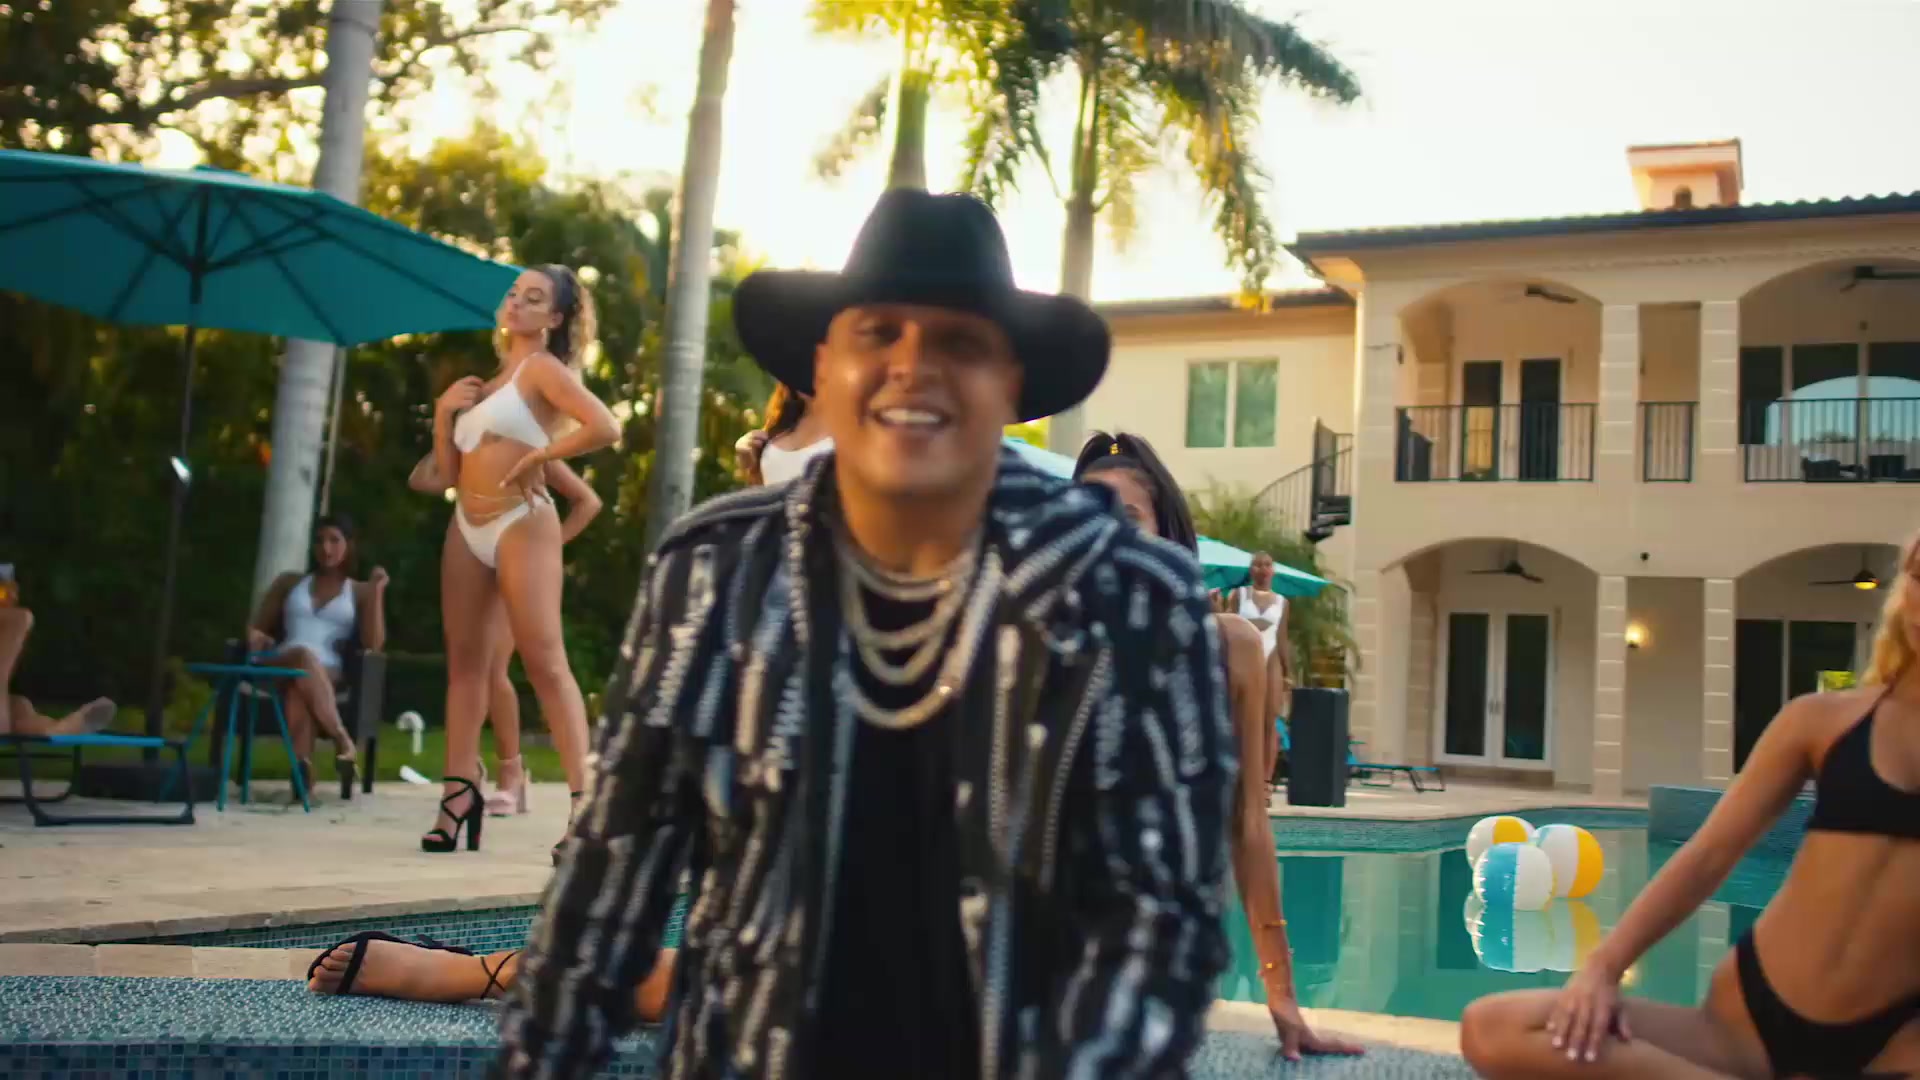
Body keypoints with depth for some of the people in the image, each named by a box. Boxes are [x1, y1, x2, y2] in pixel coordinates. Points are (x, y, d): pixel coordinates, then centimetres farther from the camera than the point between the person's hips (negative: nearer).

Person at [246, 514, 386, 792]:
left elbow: (373, 645, 4)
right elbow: (256, 626, 22)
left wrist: (377, 592, -1)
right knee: (303, 656, -39)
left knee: (299, 689, -40)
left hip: (327, 673, -1)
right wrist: (255, 636, -4)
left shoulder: (360, 592, 19)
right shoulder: (290, 582, 26)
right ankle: (343, 741, -50)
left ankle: (303, 767, -55)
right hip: (279, 667, 1)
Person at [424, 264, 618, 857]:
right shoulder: (489, 380, 19)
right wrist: (443, 411, 3)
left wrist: (538, 457, -13)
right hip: (467, 527, 8)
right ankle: (460, 796, 9)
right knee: (466, 663, 6)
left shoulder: (543, 368, -2)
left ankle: (584, 800, -13)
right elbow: (449, 472, 16)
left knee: (545, 663, -12)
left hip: (520, 524, -8)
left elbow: (605, 427, -21)